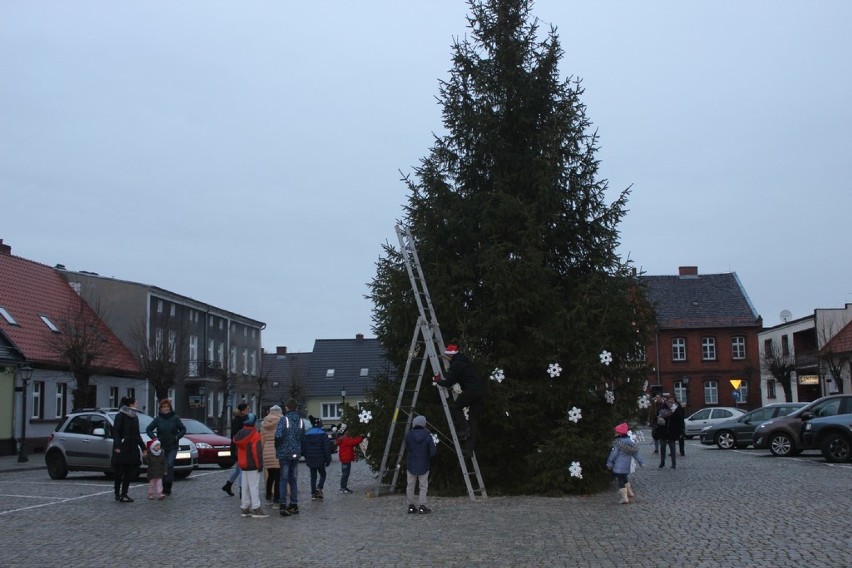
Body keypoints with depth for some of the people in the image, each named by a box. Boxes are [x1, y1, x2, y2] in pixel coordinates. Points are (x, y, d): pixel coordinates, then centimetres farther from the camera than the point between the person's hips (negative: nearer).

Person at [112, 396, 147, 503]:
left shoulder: (134, 417, 15)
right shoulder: (120, 416, -6)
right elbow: (115, 432, -12)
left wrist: (143, 447, 20)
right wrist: (117, 446, -22)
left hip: (132, 449, 7)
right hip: (122, 449, -7)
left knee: (130, 473, 3)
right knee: (120, 473, 0)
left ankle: (124, 494, 8)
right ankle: (118, 494, 8)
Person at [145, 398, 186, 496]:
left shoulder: (175, 418, -2)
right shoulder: (158, 419, 0)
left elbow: (183, 429, 5)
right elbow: (148, 429, 6)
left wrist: (177, 436, -8)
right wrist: (154, 438, -6)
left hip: (172, 447, -2)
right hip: (161, 446, 2)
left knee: (170, 464, -16)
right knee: (163, 466, 6)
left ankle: (168, 487, -13)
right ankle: (165, 488, 16)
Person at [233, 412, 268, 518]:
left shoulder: (240, 434, 11)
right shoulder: (255, 434, -15)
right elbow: (257, 451, -19)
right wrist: (259, 465, -14)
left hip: (243, 465, 8)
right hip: (253, 465, -8)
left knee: (244, 487, 13)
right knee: (254, 487, -6)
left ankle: (244, 509, 17)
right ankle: (256, 509, -6)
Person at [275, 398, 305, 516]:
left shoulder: (284, 419, -12)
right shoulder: (300, 420, 6)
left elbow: (278, 435, -22)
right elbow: (303, 438, 8)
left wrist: (277, 446, -5)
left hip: (284, 453, -5)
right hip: (296, 454, 5)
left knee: (284, 479, 1)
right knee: (293, 479, 13)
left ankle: (283, 505, -5)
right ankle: (294, 505, 16)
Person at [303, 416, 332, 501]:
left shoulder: (307, 434, 5)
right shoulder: (323, 434, -8)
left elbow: (303, 447, 8)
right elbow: (326, 448, -10)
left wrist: (306, 457, 16)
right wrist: (328, 459, -4)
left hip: (310, 459, 4)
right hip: (320, 459, -4)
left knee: (313, 476, 12)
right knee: (322, 474, 12)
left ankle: (313, 494, 7)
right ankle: (319, 488, -11)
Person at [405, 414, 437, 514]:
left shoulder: (409, 435, -9)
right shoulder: (428, 437, -11)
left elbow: (407, 448, 2)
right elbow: (432, 453, -11)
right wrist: (435, 447, 10)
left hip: (411, 465, 1)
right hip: (423, 465, -1)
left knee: (410, 485, 11)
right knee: (423, 486, 7)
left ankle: (411, 506, 14)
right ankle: (422, 507, 5)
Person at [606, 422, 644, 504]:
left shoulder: (618, 443, -16)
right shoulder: (630, 442, 7)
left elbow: (613, 454, -14)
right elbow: (636, 453, 10)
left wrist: (609, 463, -4)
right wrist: (641, 462, 17)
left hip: (618, 467, -7)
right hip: (626, 466, 7)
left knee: (621, 481, -3)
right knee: (624, 479, 26)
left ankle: (624, 498, -7)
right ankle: (630, 492, 34)